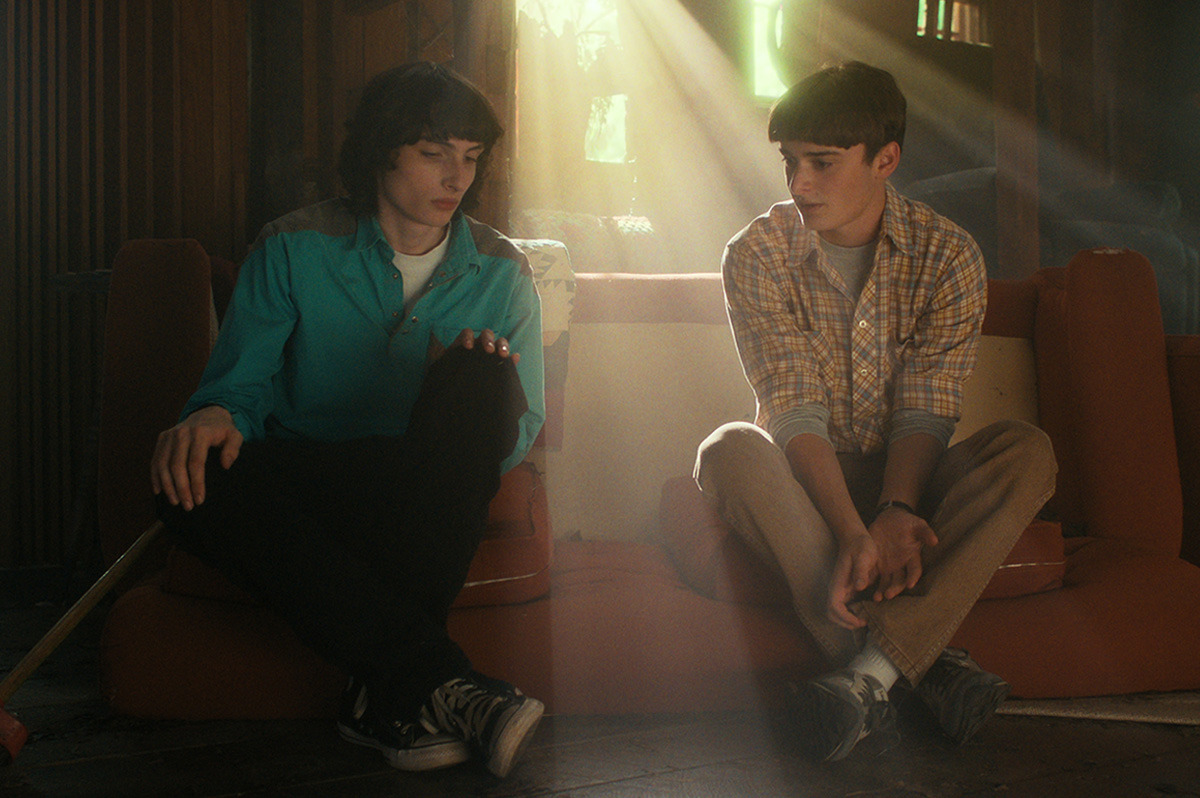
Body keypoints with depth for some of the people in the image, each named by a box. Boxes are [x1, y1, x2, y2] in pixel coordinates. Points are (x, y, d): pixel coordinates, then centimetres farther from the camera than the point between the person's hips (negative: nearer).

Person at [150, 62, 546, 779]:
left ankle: (387, 691, -34)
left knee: (481, 373, -29)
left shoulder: (501, 272, 5)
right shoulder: (294, 249, 1)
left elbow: (520, 433, 4)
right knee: (200, 482, -33)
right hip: (310, 485, 0)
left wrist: (475, 392, -21)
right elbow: (240, 382, -1)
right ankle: (435, 675, -40)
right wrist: (215, 416, -27)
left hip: (430, 499, 1)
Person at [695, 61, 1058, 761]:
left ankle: (869, 672, -40)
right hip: (805, 483, -1)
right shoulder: (757, 256, -9)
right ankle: (924, 660, -36)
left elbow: (925, 412, -12)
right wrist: (853, 533, -33)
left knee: (1028, 452, -27)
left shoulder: (948, 256, -5)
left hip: (907, 480, 1)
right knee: (729, 451, -33)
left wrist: (897, 512, -32)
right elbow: (794, 413, -18)